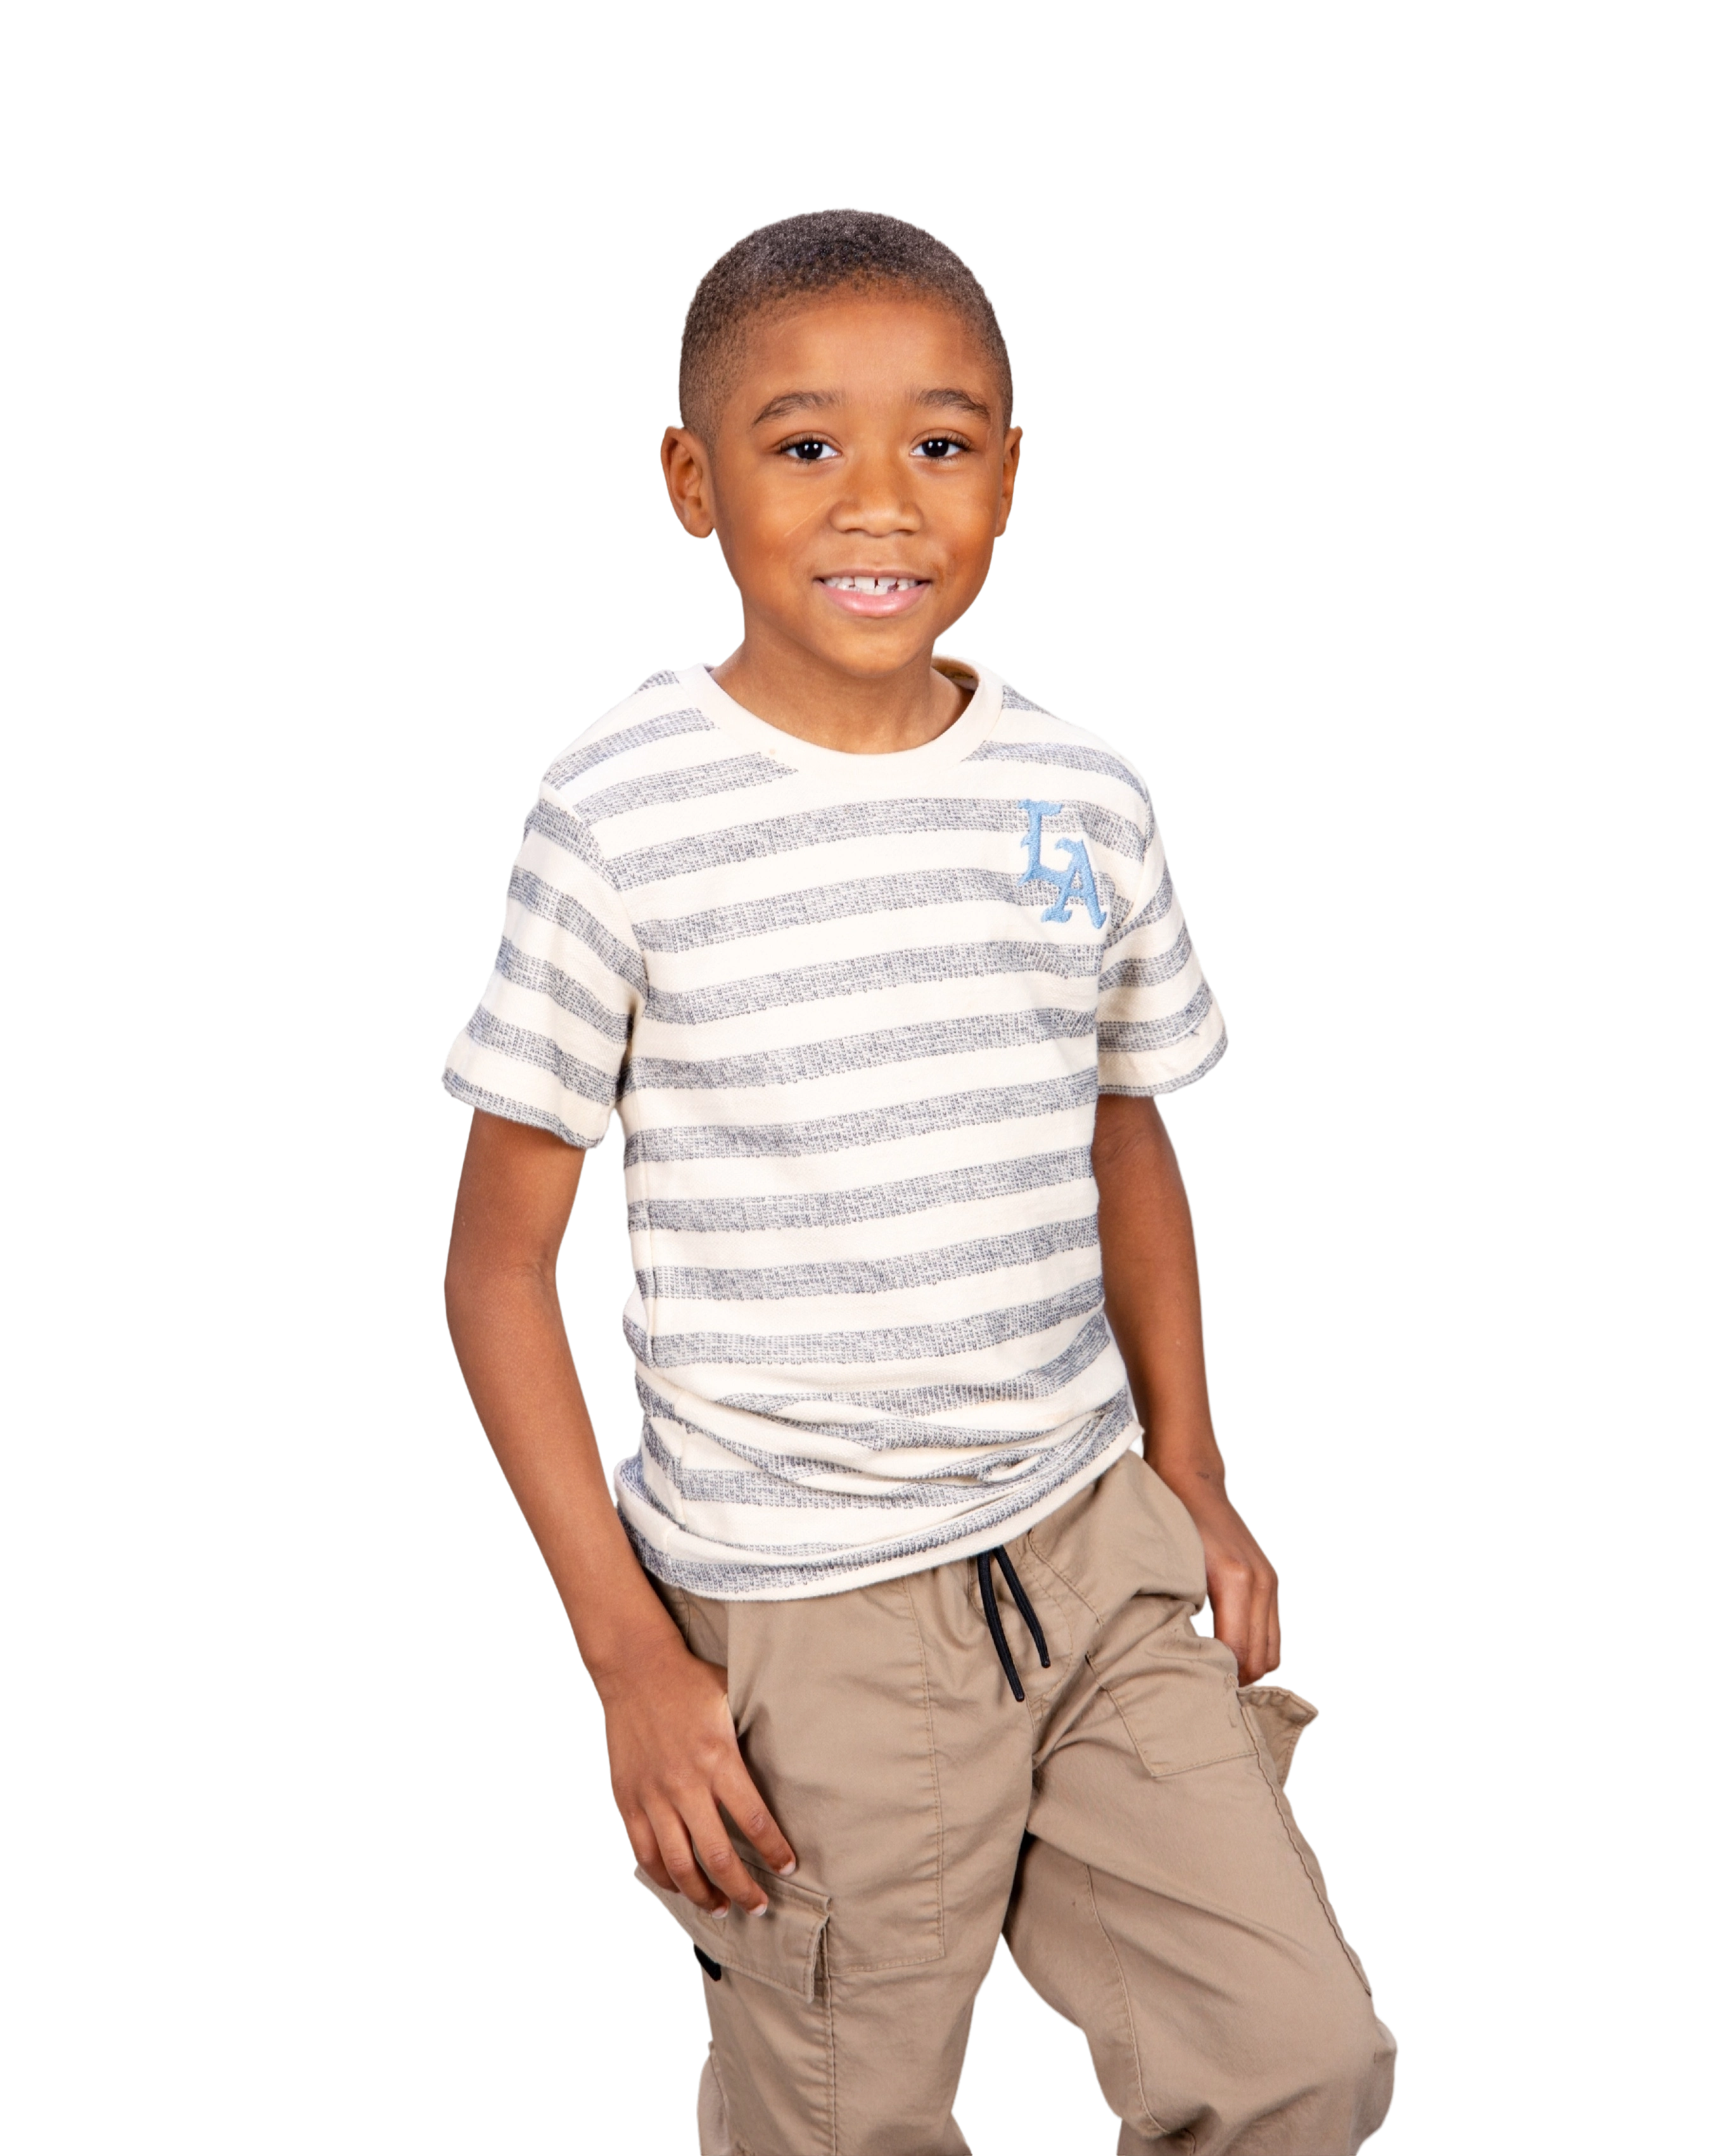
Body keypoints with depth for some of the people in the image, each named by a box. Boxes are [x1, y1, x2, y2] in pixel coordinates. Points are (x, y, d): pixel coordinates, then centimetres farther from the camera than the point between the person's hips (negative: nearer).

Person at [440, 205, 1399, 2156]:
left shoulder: (1082, 800, 0)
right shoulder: (625, 813, -12)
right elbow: (497, 1261, -8)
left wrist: (1191, 1474, 9)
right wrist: (629, 1654, -10)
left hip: (1094, 1538, 4)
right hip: (799, 1622, -4)